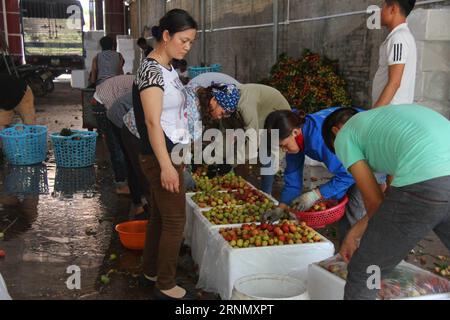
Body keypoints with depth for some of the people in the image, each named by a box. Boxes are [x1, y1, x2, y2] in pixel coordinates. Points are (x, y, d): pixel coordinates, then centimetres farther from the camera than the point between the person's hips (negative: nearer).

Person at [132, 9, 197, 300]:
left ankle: (152, 270, 31)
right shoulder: (151, 70, -17)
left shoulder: (169, 68, 12)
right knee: (175, 220, -2)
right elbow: (153, 122, -22)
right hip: (161, 158, -9)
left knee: (160, 215, 17)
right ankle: (166, 286, 11)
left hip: (171, 154, 9)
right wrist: (166, 165, -25)